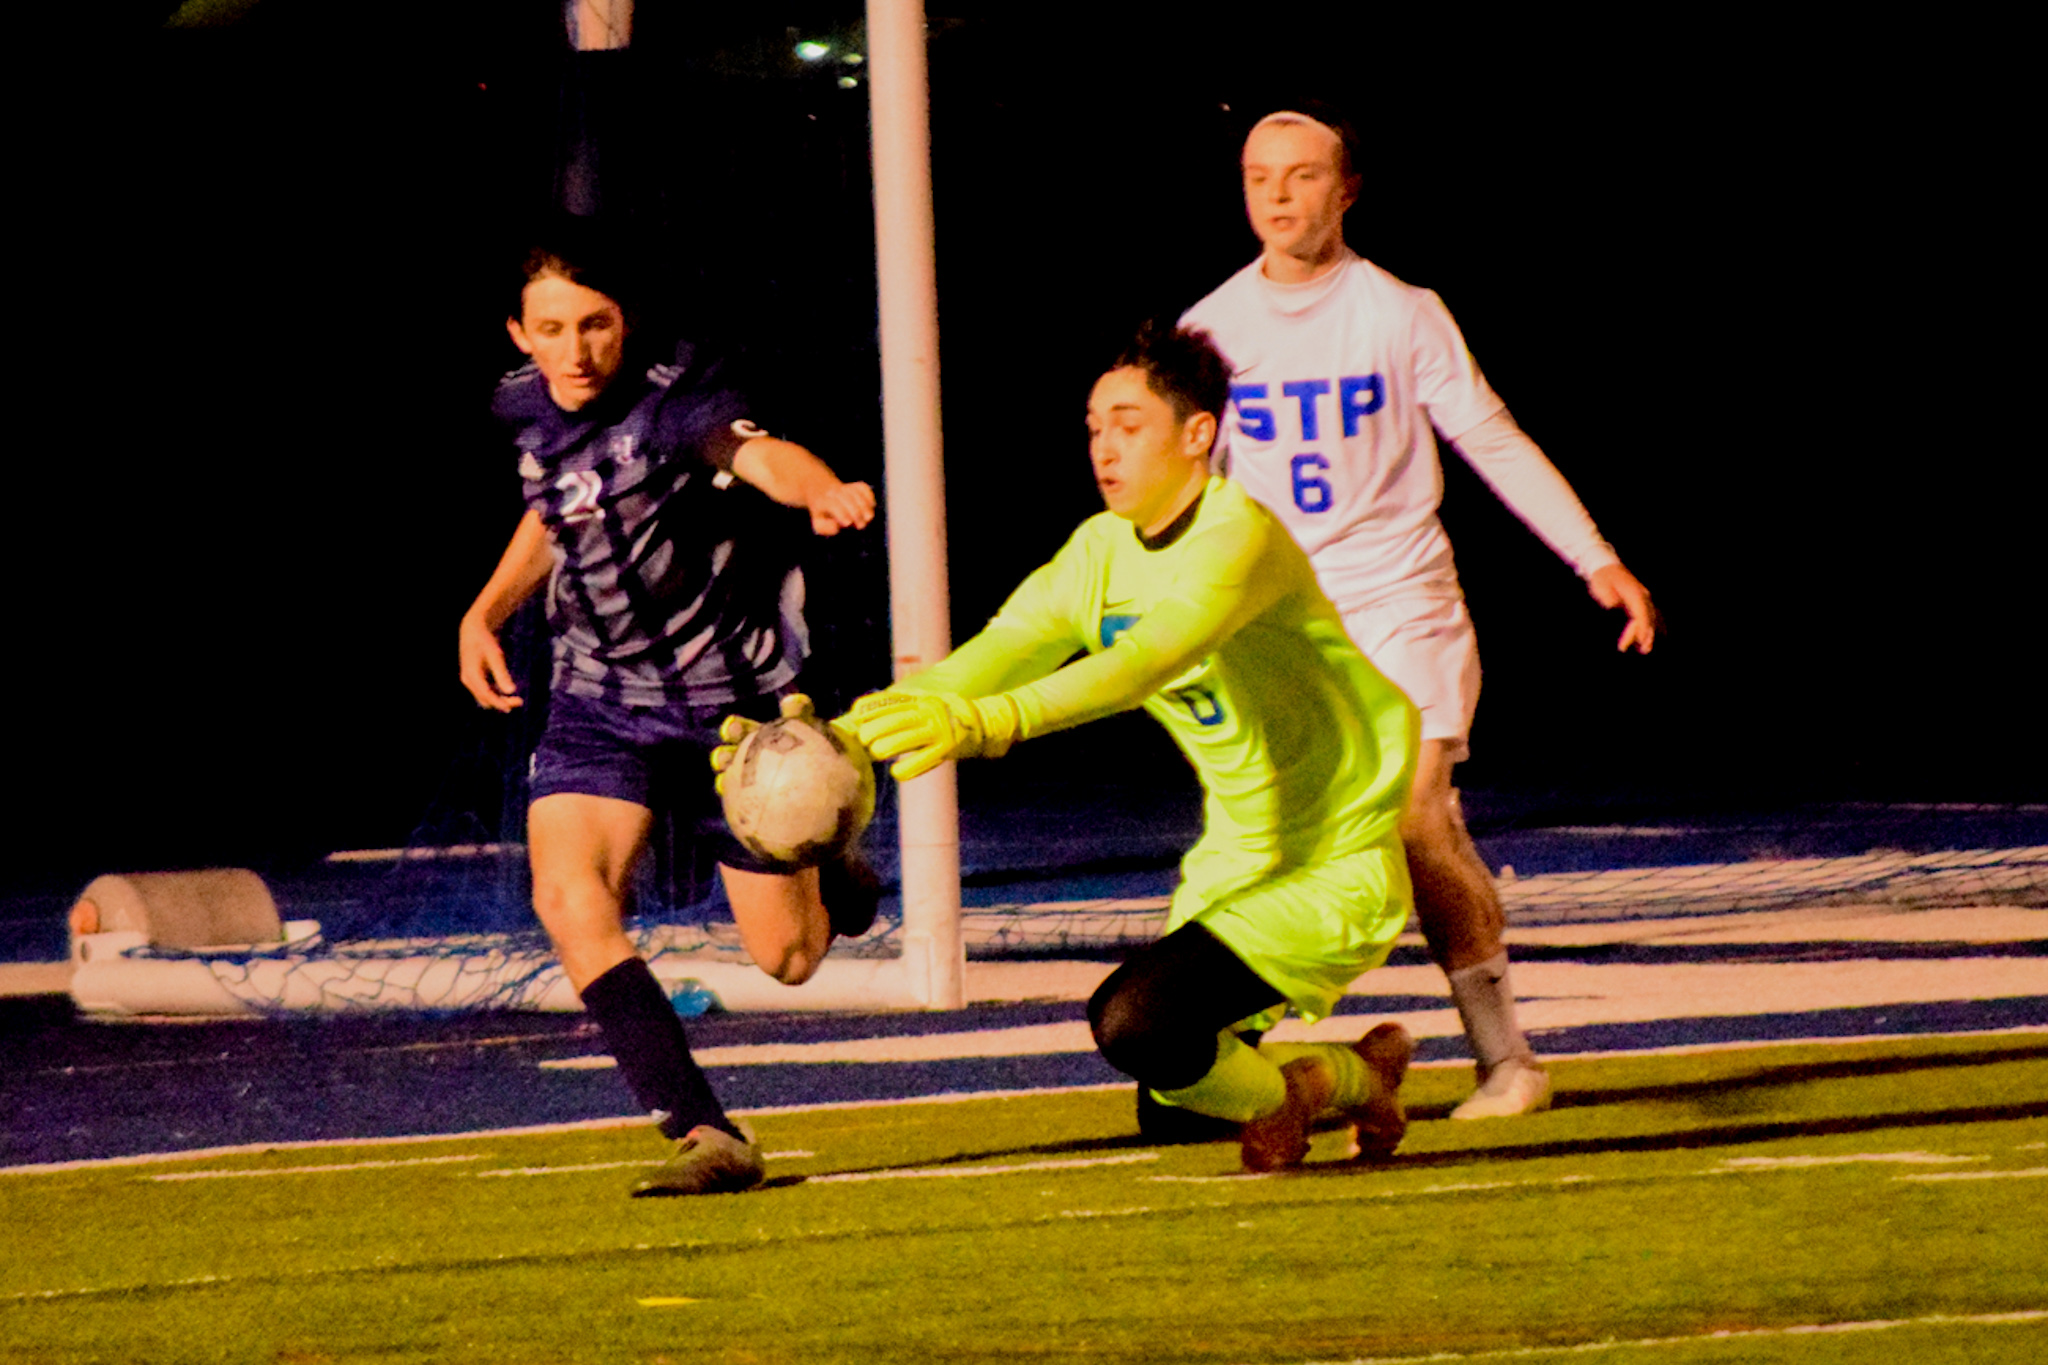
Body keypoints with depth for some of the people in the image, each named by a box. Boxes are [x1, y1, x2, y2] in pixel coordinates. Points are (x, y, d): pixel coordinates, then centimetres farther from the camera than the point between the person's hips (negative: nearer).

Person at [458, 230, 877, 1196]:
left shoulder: (673, 400, -22)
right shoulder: (527, 408, -3)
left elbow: (754, 451, -45)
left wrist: (822, 492, -66)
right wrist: (484, 613, 9)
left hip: (732, 698, -4)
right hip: (601, 701, 4)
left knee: (787, 956, 3)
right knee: (566, 891, -24)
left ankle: (830, 884, 43)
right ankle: (705, 1138, -24)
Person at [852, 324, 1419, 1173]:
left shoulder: (1236, 535, -25)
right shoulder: (1100, 553, 0)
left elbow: (1152, 657, -42)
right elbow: (995, 654, -11)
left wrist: (991, 720, -56)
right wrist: (841, 737, -29)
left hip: (1334, 878, -9)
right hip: (1233, 868, 9)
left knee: (1132, 1021, -26)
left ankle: (1283, 1094, 3)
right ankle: (1359, 1074, 38)